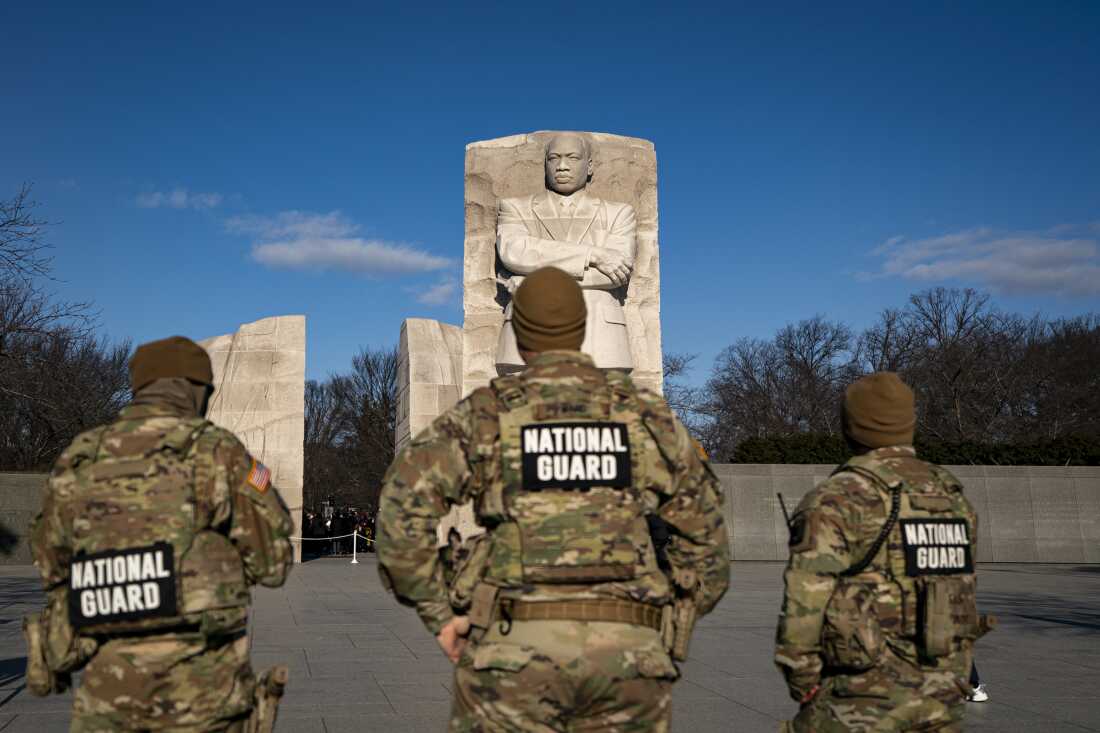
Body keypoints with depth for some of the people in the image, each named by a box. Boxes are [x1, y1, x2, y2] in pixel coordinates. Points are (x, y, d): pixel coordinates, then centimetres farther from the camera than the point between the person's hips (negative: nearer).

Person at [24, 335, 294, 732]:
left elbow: (53, 565, 20)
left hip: (108, 687, 4)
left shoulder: (75, 463, 6)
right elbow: (272, 563, -2)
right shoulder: (216, 450, -7)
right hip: (200, 689, -3)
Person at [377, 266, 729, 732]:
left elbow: (403, 506, -7)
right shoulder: (646, 415, 10)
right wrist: (672, 632, 20)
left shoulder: (485, 413, 4)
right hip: (627, 653, 2)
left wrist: (438, 613, 1)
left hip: (516, 649, -1)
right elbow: (704, 531, 13)